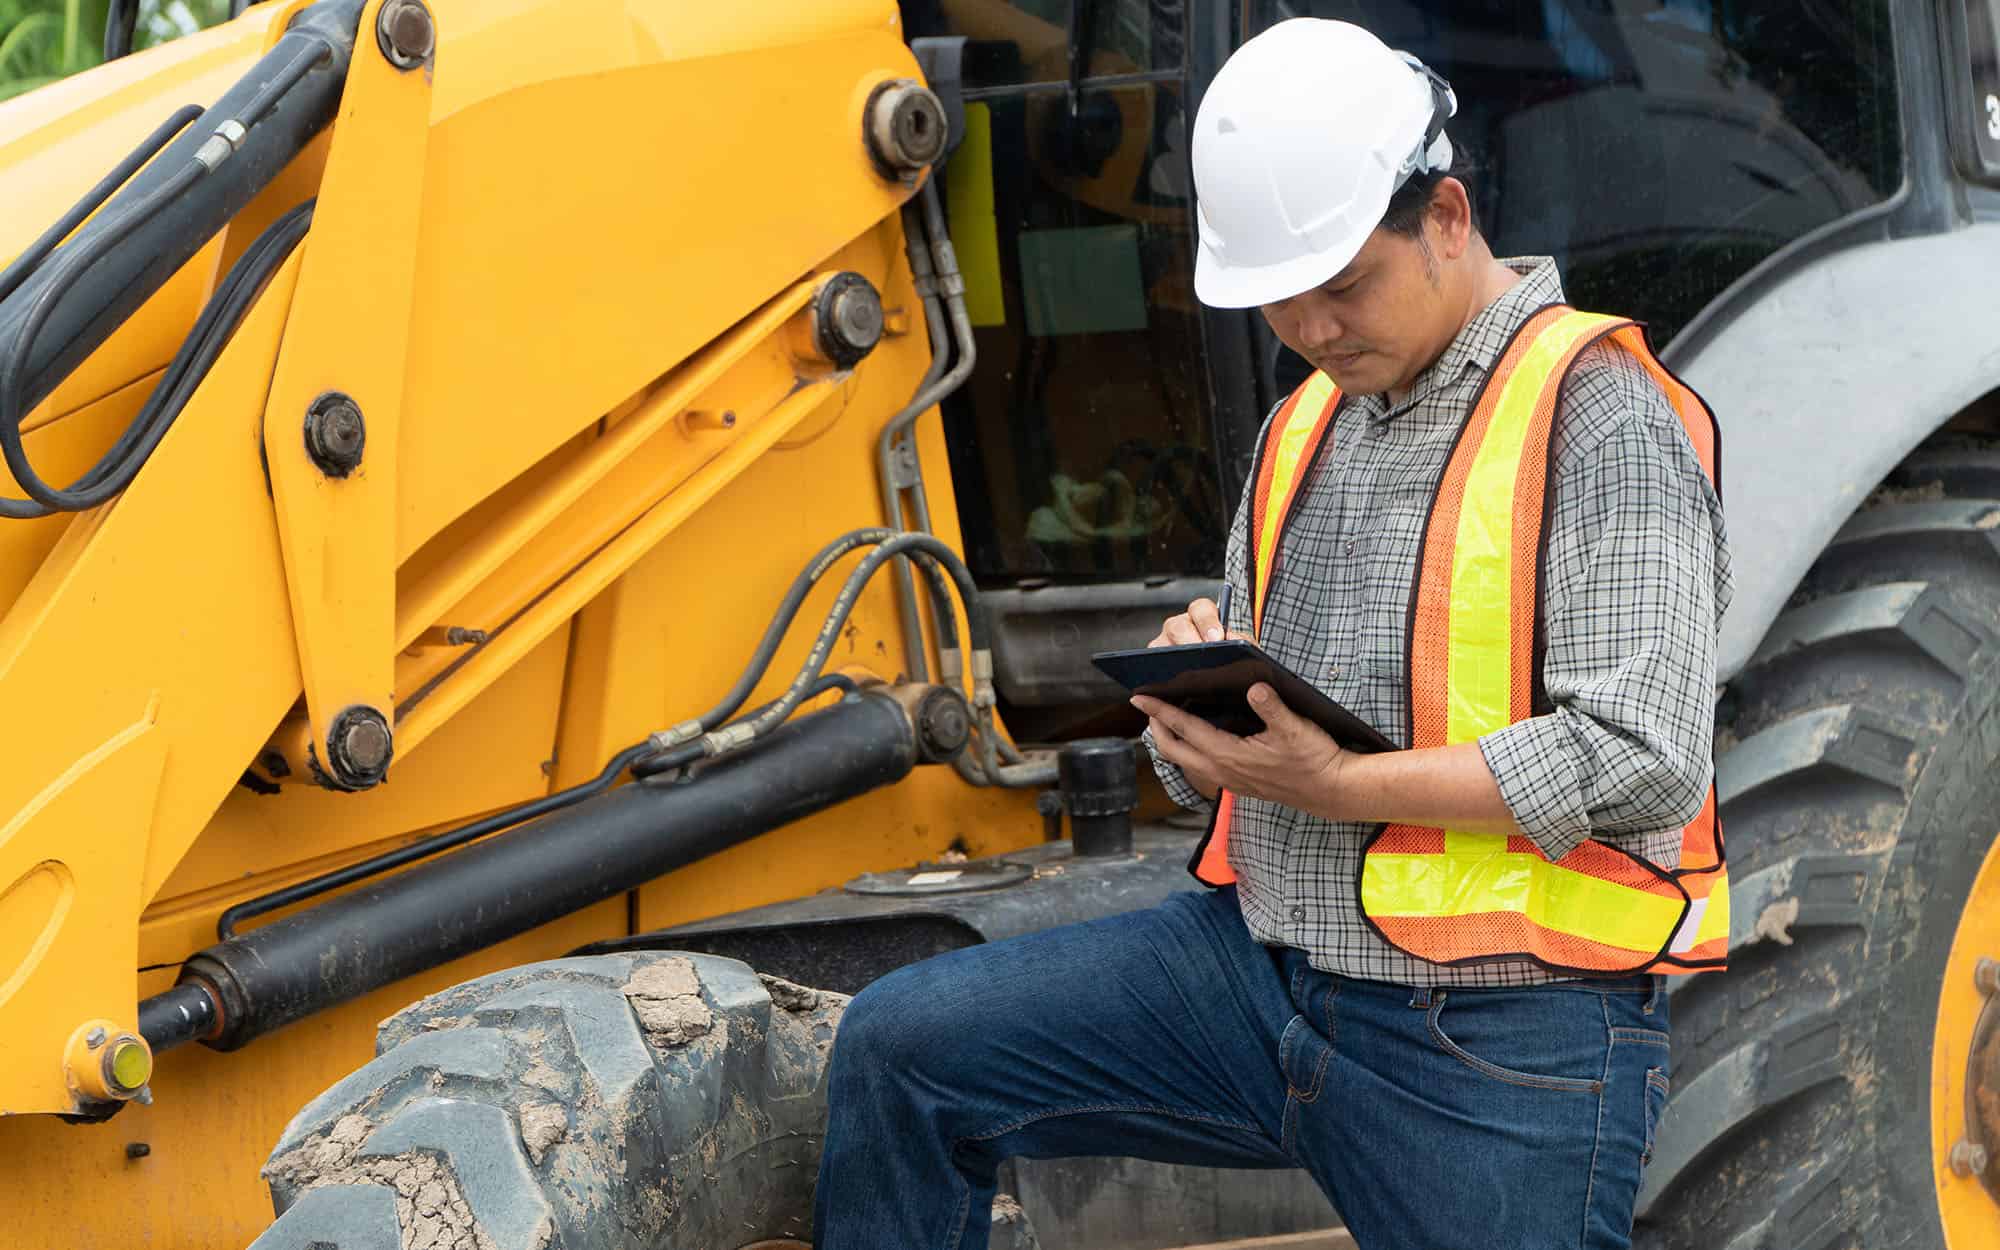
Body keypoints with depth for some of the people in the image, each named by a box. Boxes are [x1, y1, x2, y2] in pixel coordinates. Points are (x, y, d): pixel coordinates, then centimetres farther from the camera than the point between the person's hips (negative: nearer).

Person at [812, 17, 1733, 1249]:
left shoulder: (1601, 418, -10)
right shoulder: (1309, 428, 16)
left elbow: (1644, 761, -20)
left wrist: (1337, 785, -22)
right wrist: (1199, 707, -3)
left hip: (1497, 1045, -7)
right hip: (1258, 967, 7)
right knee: (901, 1051, -5)